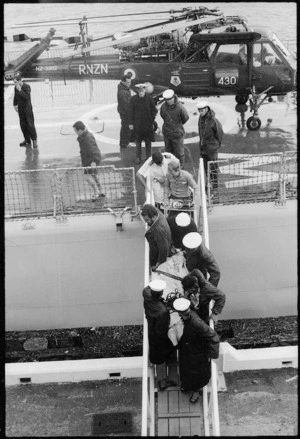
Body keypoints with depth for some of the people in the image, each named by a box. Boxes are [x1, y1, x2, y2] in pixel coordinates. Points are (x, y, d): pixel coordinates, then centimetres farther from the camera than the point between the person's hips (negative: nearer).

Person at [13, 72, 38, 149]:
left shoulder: (27, 86, -17)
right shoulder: (16, 87, 0)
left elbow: (27, 97, -27)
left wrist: (20, 90, -28)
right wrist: (15, 105, 16)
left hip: (27, 108, -6)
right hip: (20, 108, 6)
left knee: (30, 124, -3)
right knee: (23, 125, 8)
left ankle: (34, 140, 10)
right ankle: (27, 140, 18)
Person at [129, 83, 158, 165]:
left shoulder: (150, 99, -6)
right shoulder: (133, 99, -6)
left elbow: (153, 111, 2)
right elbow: (131, 111, 0)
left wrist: (152, 122, -1)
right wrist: (131, 123, -2)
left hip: (148, 124, 0)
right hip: (137, 124, 0)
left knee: (148, 142, 9)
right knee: (138, 141, 7)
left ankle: (148, 157, 21)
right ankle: (138, 158, 19)